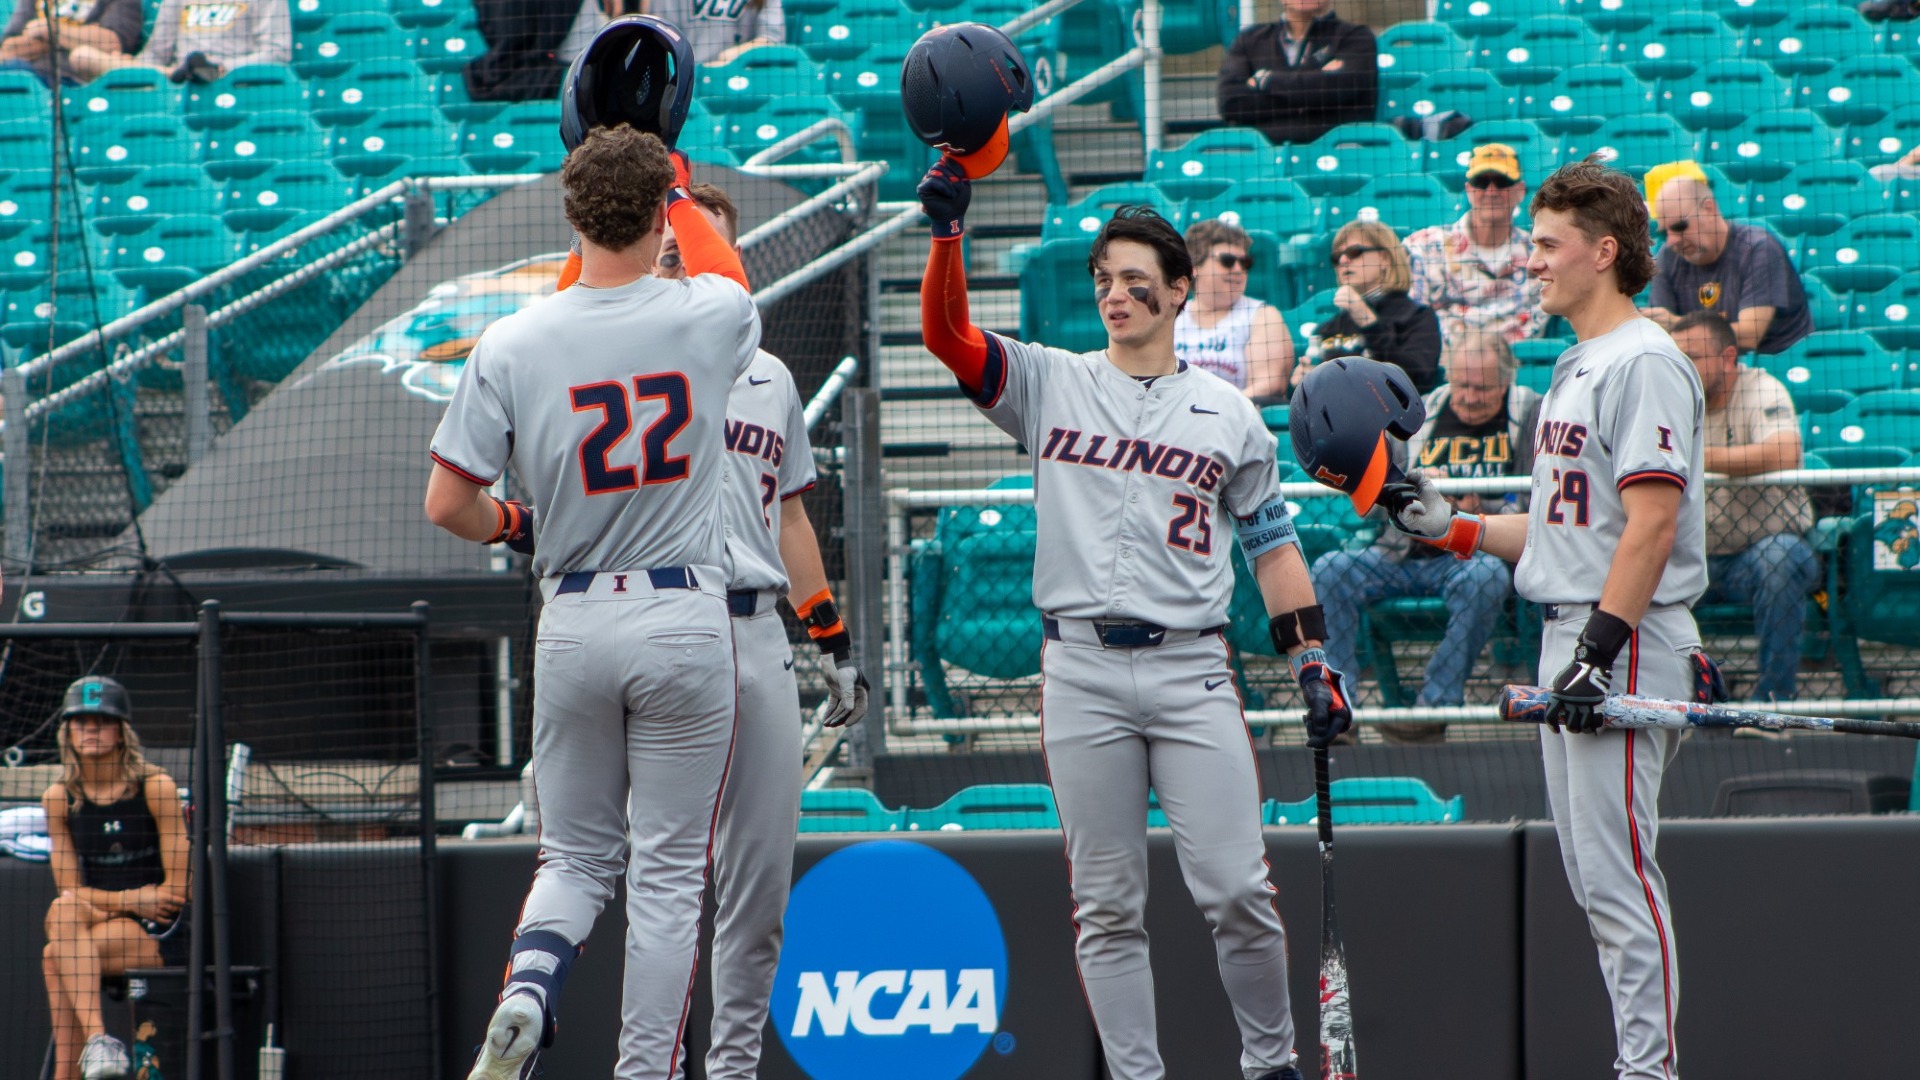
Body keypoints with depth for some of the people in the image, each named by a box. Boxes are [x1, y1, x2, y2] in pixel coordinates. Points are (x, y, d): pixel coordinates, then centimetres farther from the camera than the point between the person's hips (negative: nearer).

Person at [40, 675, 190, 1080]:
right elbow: (69, 889, 2)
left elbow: (178, 888, -7)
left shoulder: (156, 787, -5)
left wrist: (108, 903, -8)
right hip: (99, 926, 4)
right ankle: (96, 1038, -44)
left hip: (158, 932, -4)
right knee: (64, 909, -32)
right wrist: (132, 900, -13)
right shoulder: (59, 798, 6)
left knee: (55, 957, -30)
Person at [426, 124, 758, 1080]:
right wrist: (678, 187, 35)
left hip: (572, 623, 1)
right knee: (668, 872, 5)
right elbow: (730, 275, 21)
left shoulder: (513, 344, -8)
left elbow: (446, 505, -5)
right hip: (686, 618, -1)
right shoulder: (706, 320, -6)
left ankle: (527, 985, -12)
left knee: (575, 854, 15)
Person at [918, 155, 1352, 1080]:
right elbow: (946, 334, -5)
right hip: (1081, 670, 0)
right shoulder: (1050, 385, 9)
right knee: (1106, 905, 1)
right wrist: (947, 230, -19)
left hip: (1192, 671, 0)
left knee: (1234, 890, -6)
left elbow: (1270, 543, 14)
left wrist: (1312, 661, 6)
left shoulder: (1228, 415, 12)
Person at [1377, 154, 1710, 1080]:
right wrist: (1453, 528, 17)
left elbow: (1652, 523, -19)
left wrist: (1600, 650, -24)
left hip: (1627, 648, -10)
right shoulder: (1577, 368, 20)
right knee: (1594, 878, 11)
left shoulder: (1644, 362, -12)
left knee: (1616, 872, -11)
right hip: (1571, 640, 10)